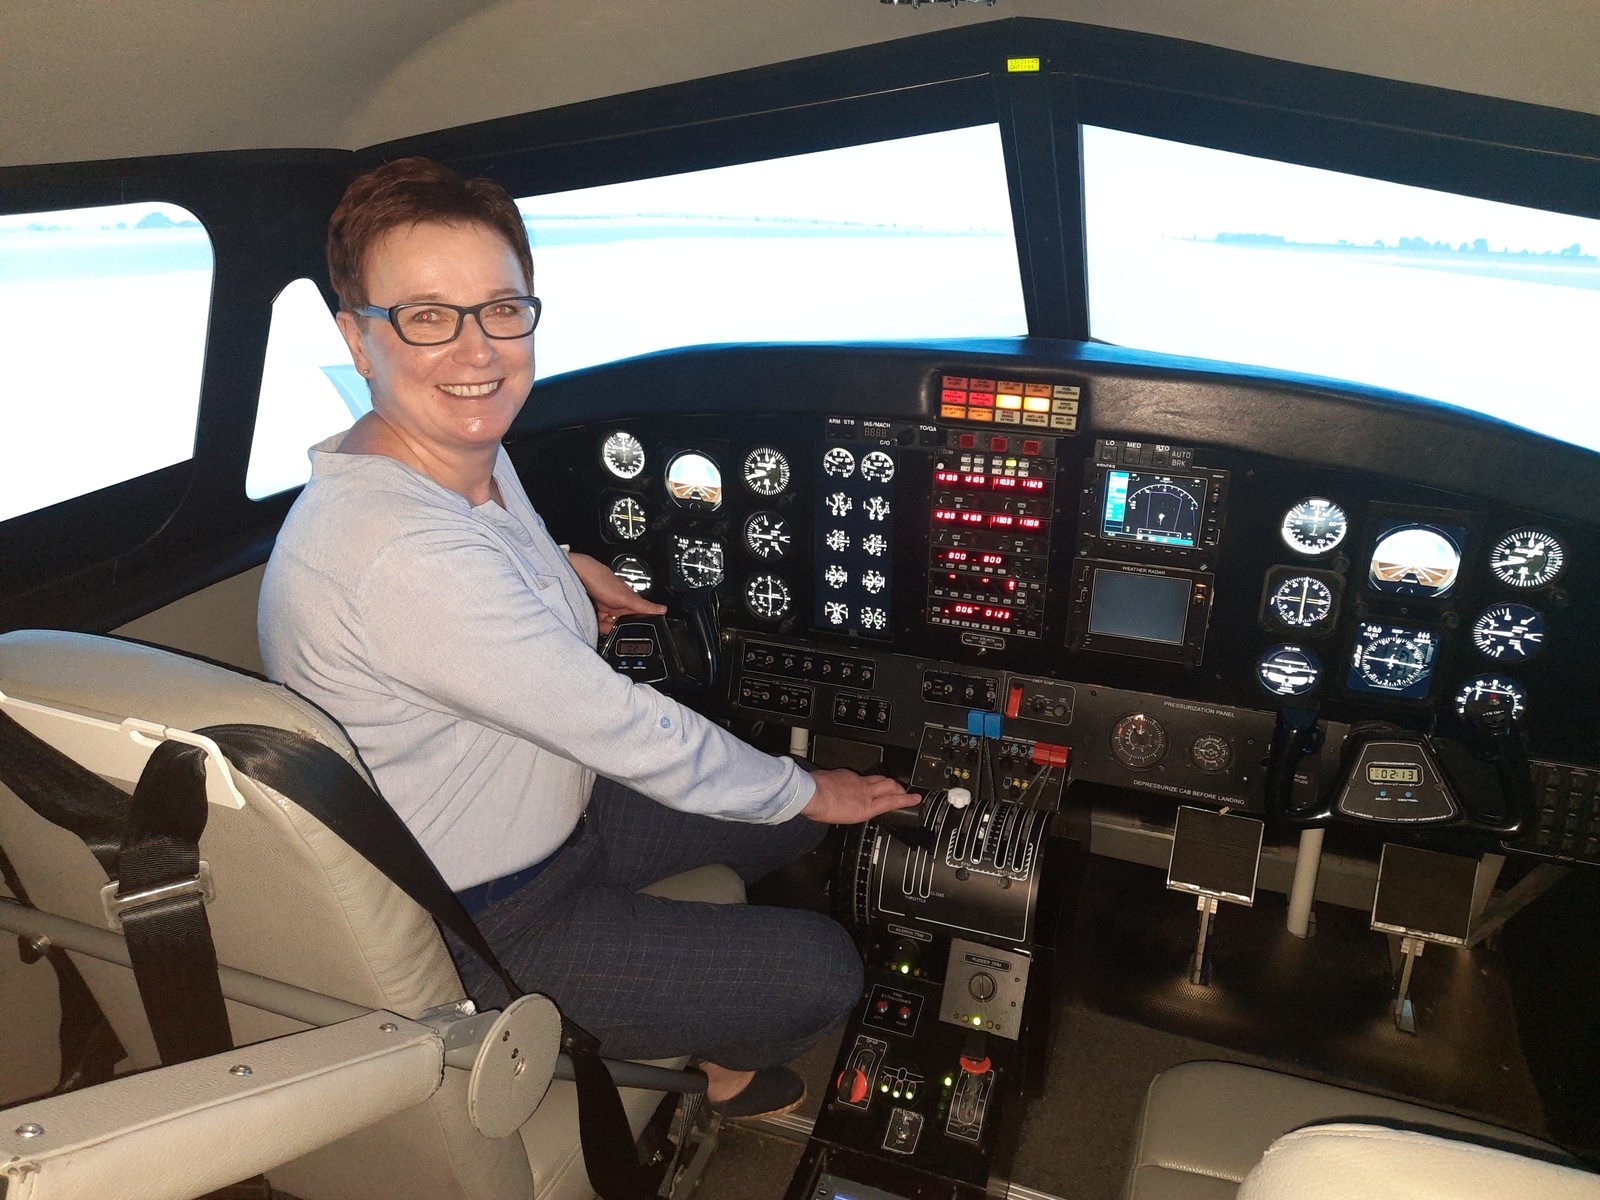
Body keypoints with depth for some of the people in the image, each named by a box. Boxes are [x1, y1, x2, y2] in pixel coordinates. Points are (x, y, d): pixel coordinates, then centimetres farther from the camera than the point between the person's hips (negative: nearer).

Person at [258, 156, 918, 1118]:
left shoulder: (473, 455, -5)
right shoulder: (403, 557, -36)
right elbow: (623, 729, -29)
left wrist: (557, 565, 5)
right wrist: (807, 792, -15)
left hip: (553, 808, 9)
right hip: (481, 923, -9)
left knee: (792, 805, 15)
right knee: (825, 970, -5)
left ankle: (683, 1015, 30)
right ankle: (708, 1059, 28)